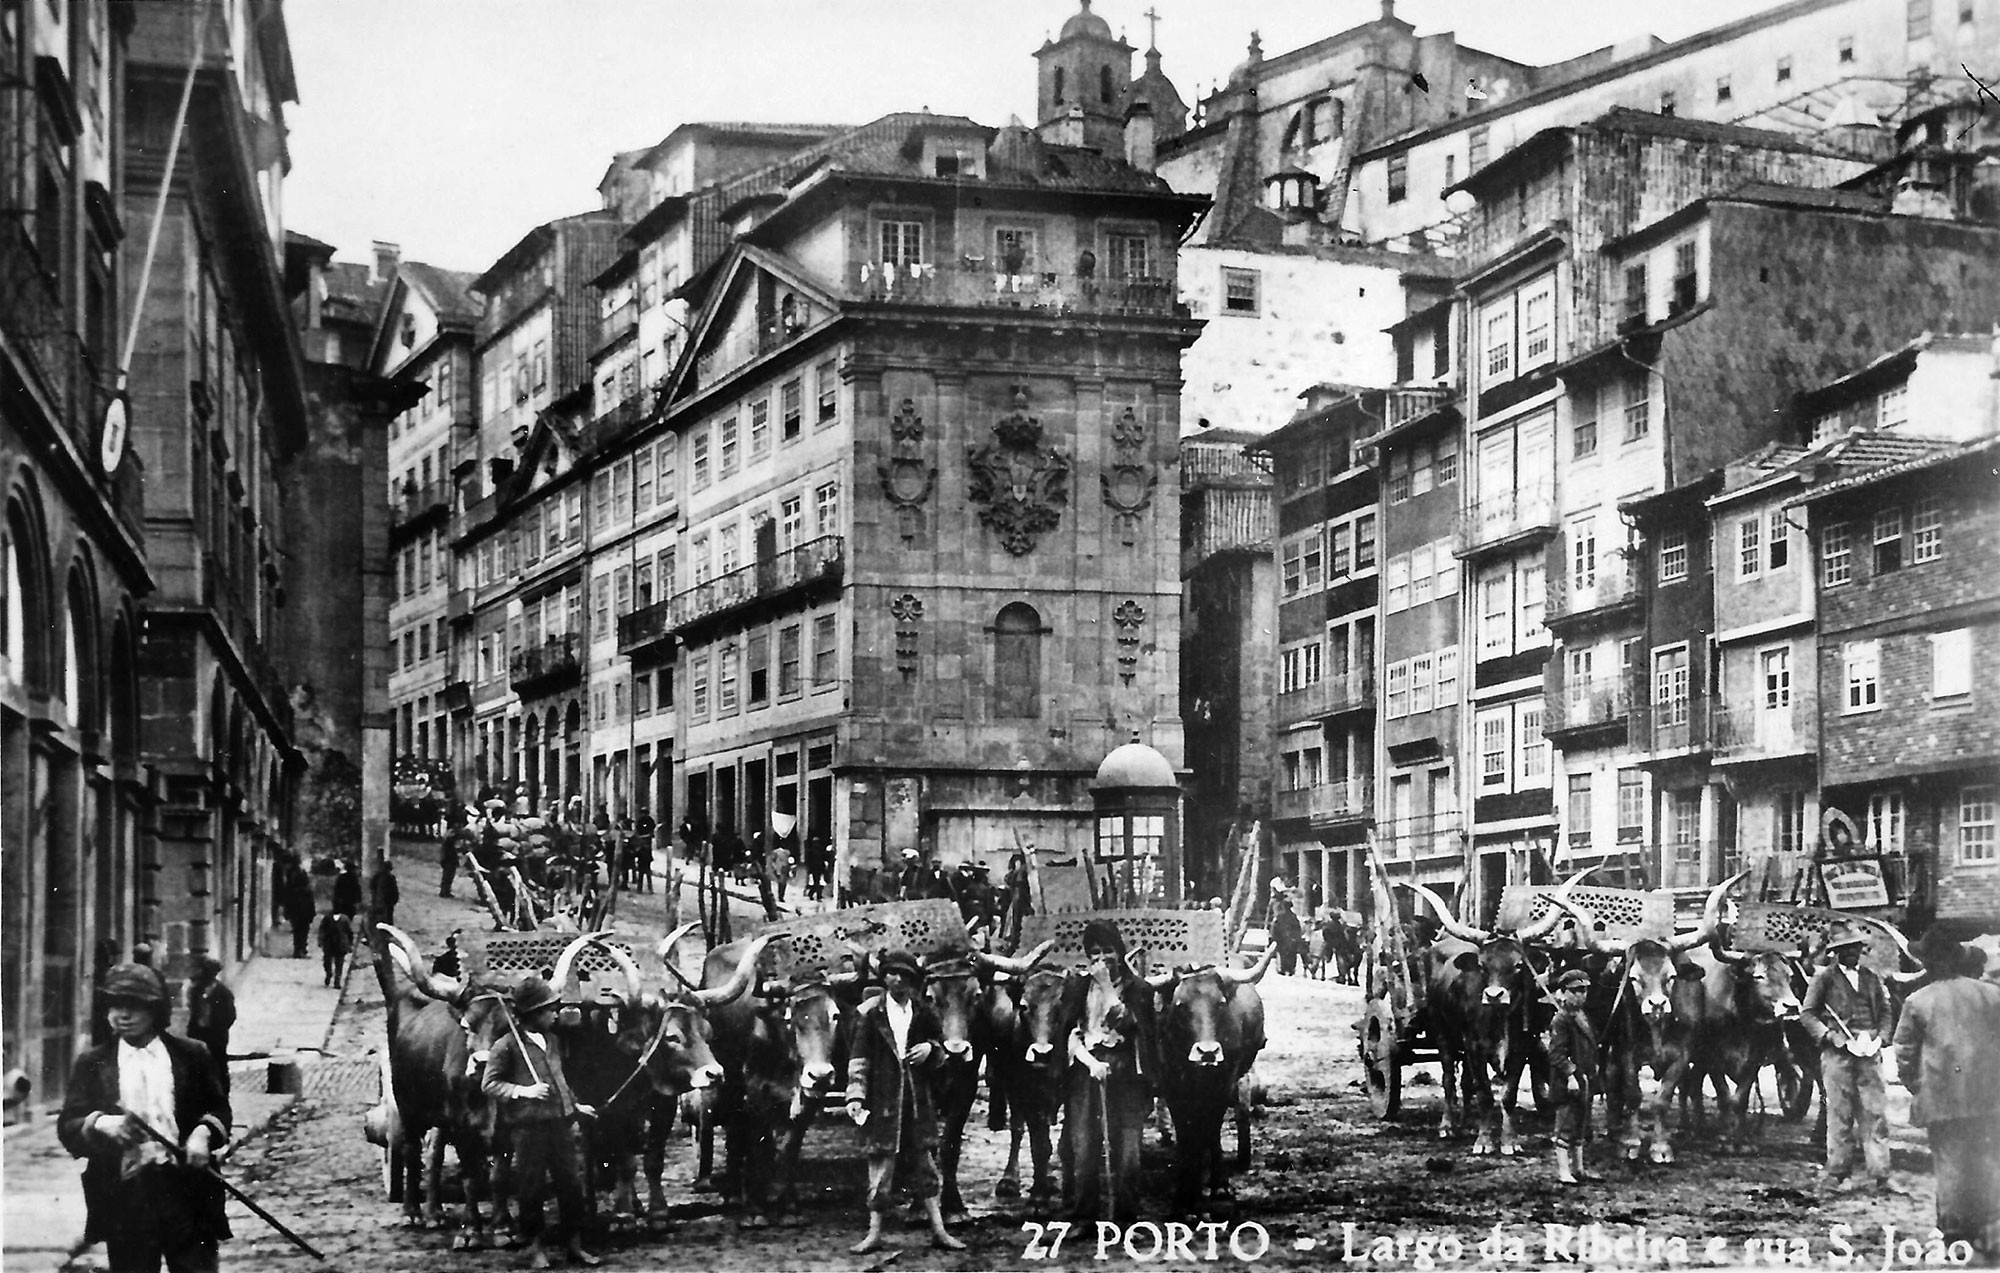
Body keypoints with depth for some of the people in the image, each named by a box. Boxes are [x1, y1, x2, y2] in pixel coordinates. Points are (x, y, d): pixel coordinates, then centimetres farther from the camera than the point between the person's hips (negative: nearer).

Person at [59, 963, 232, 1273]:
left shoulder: (191, 1055, 8)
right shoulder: (92, 1065, 8)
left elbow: (218, 1108, 10)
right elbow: (67, 1127, 4)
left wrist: (204, 1132, -11)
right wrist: (100, 1124, -17)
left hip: (186, 1190, 0)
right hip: (124, 1193, 1)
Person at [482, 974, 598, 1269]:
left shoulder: (550, 1042, 13)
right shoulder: (507, 1046, -9)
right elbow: (489, 1085, -10)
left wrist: (575, 1105, 24)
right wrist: (523, 1091, -21)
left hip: (561, 1123, 6)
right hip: (529, 1126, -6)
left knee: (572, 1184, 7)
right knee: (532, 1188, 2)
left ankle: (575, 1244, 17)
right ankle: (535, 1247, 15)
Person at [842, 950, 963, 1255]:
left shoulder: (924, 1012, 8)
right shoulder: (871, 1012, 1)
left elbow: (943, 1047, 20)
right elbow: (859, 1058, -1)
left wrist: (930, 1048, -3)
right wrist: (856, 1096, -9)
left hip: (918, 1098, 2)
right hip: (882, 1099, -2)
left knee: (925, 1161, 5)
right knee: (881, 1162, 0)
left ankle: (938, 1230, 9)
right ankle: (874, 1233, 7)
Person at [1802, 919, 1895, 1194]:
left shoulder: (1871, 977, 14)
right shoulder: (1824, 977, 3)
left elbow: (1884, 1011, 19)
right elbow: (1807, 1013, 2)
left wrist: (1880, 1036, 3)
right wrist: (1828, 1035, -10)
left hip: (1869, 1051, 3)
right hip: (1838, 1052, -3)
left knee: (1874, 1112, -2)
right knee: (1839, 1113, -2)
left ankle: (1879, 1173, -1)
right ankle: (1836, 1172, 4)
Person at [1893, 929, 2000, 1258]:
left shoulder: (1917, 1002, -1)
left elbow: (1904, 1054, 1)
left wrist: (1916, 1088, 14)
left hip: (1941, 1098, -1)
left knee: (1950, 1165, 7)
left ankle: (1955, 1231, 9)